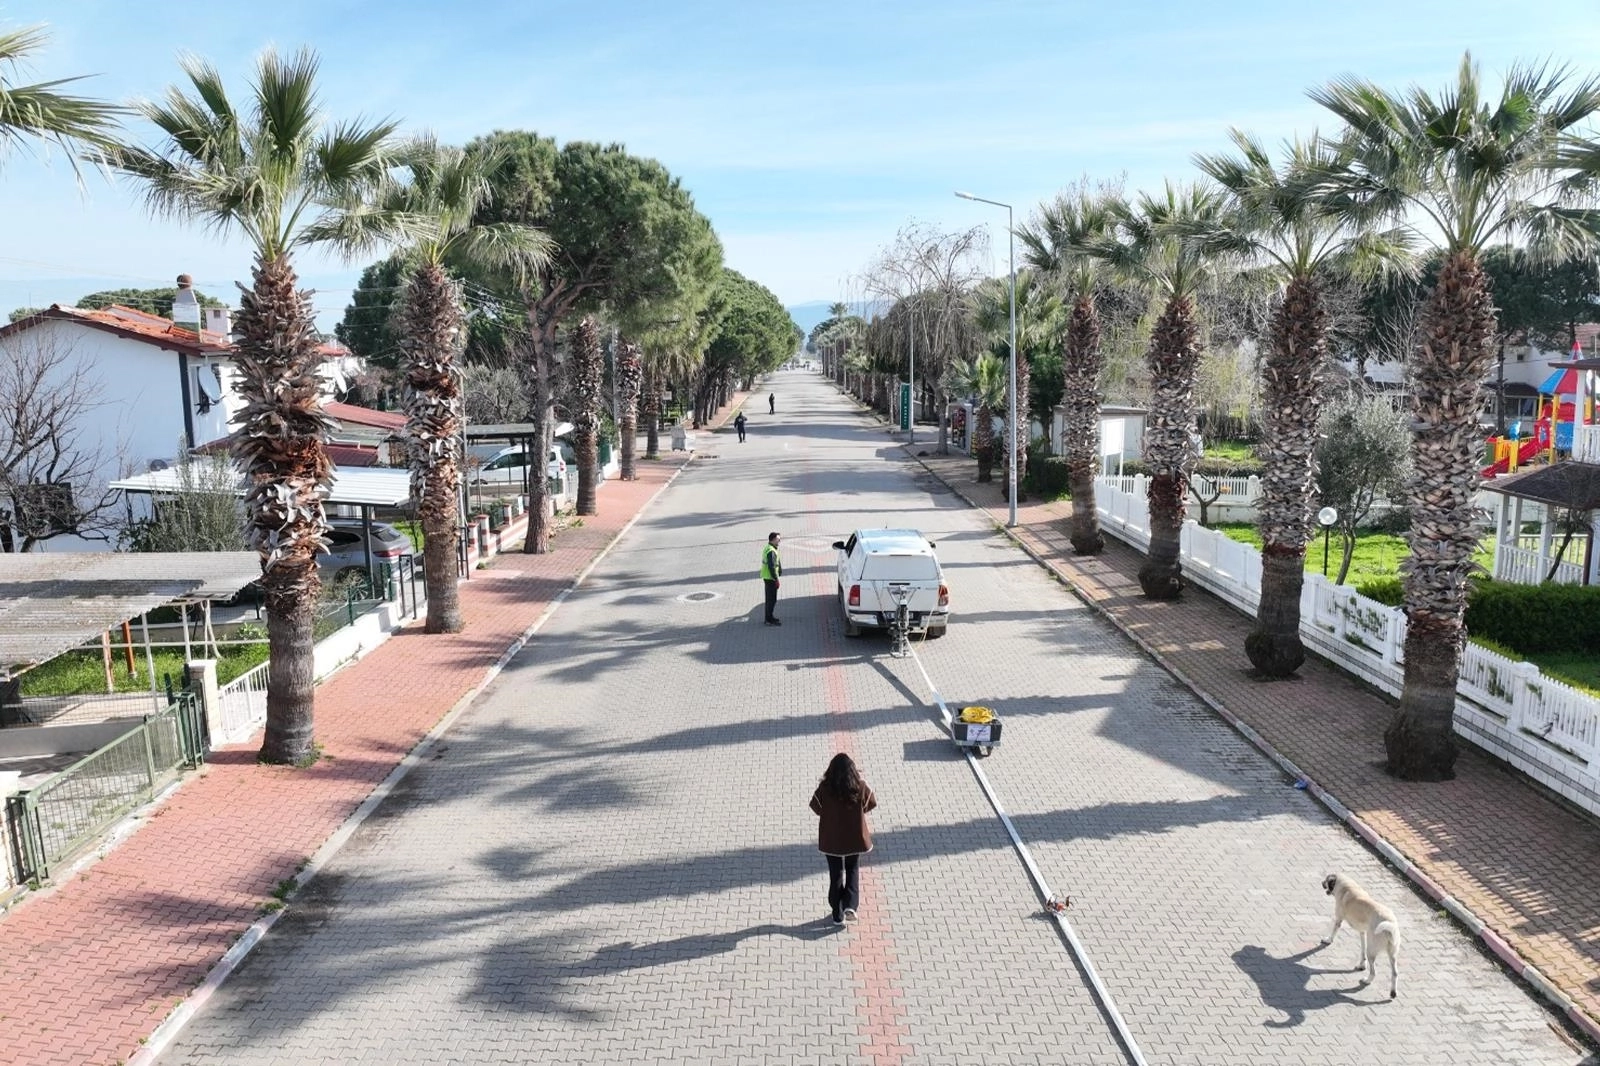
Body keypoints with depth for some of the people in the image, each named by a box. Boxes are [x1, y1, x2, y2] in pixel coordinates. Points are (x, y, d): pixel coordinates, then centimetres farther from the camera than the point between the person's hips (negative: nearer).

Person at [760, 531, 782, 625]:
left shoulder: (767, 548, 13)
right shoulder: (771, 551, -21)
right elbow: (771, 567, -25)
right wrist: (776, 579, -21)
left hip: (767, 577, 11)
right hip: (770, 578, -11)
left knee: (769, 598, 18)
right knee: (772, 599, -5)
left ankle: (769, 617, 27)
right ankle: (770, 620, -1)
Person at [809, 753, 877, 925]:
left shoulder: (825, 788, -18)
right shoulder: (860, 787, -15)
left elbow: (816, 807, -7)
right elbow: (872, 803, -1)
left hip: (831, 839, 0)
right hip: (855, 838, 0)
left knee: (836, 875, 14)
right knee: (853, 871, 20)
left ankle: (837, 914, 19)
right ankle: (851, 904, 1)